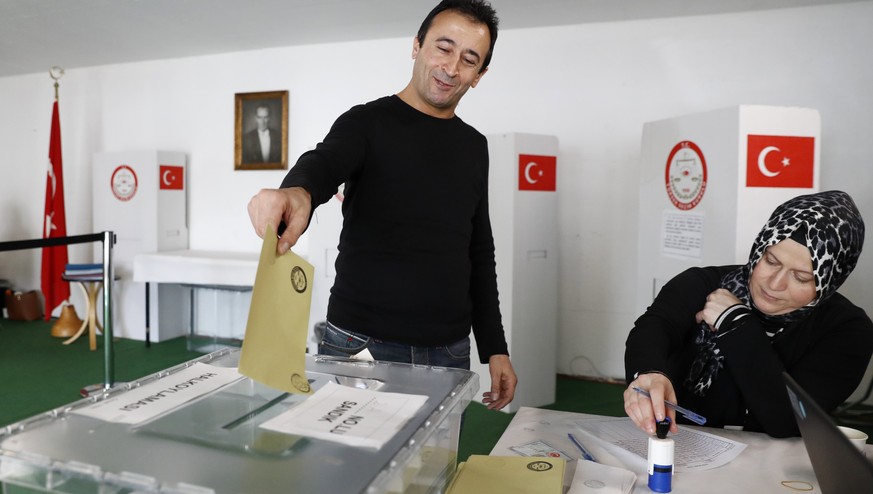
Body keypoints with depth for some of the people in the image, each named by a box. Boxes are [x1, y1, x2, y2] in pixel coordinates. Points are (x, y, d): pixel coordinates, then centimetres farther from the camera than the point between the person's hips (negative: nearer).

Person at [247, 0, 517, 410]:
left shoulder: (474, 146, 11)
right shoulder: (367, 123, -3)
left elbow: (479, 253, 14)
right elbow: (322, 165, -26)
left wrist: (494, 348, 9)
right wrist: (298, 191, -50)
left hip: (448, 353, 4)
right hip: (360, 345, -4)